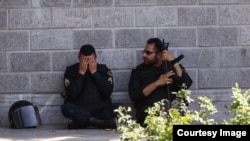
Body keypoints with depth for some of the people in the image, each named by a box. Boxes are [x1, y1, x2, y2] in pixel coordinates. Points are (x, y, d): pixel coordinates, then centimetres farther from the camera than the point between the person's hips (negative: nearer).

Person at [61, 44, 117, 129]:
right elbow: (72, 95, -10)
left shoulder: (104, 70, 7)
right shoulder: (71, 71, 4)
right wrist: (81, 73, -10)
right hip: (79, 110, 0)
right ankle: (99, 122, -39)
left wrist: (94, 72, -8)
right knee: (66, 108, -33)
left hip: (100, 109, 0)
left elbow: (108, 92, -8)